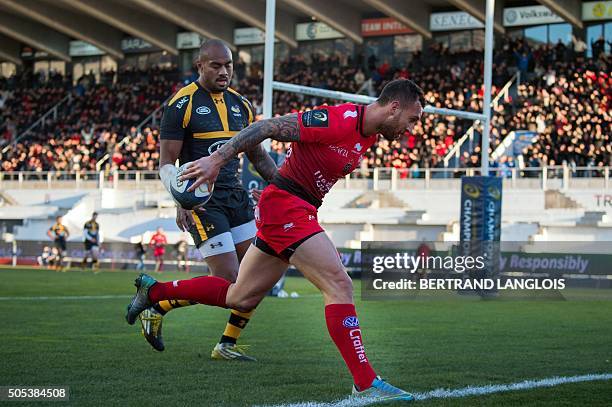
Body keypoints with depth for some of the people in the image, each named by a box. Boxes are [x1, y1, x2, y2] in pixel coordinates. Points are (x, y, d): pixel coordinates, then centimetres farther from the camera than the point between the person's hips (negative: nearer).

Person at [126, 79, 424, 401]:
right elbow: (270, 127, -19)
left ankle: (154, 290, 30)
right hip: (285, 206, -10)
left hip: (299, 211, 10)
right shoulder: (338, 120, -20)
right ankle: (365, 383, -15)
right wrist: (217, 159, -22)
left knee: (240, 299, 16)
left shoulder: (369, 135, 9)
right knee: (340, 285, -17)